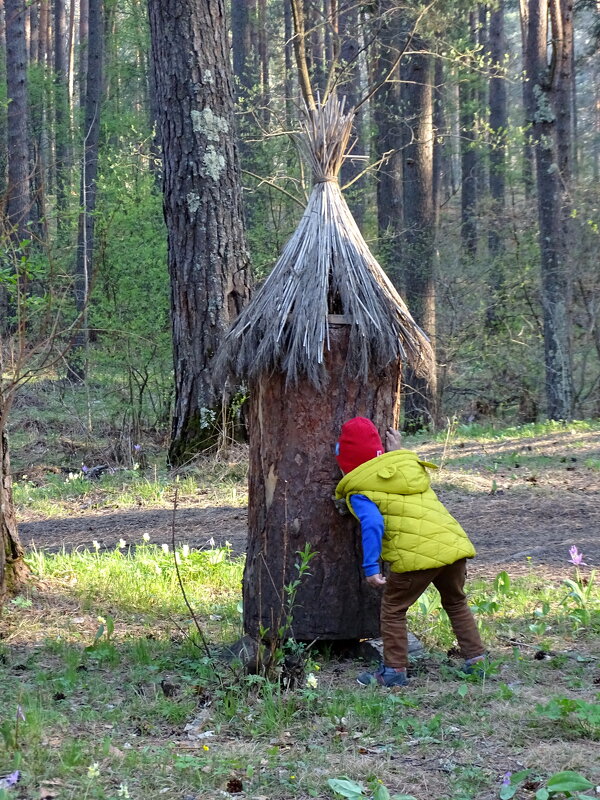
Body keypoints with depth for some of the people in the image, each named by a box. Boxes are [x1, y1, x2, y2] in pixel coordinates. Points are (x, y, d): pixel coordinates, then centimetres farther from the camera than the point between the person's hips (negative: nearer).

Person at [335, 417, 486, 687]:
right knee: (456, 603, 27)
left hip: (416, 555, -7)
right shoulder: (409, 465, 19)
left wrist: (370, 567, -15)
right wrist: (399, 453, 44)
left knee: (393, 609, 13)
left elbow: (372, 525, -15)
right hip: (454, 543, 7)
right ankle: (476, 660, 28)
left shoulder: (359, 493, 1)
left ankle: (394, 670, 14)